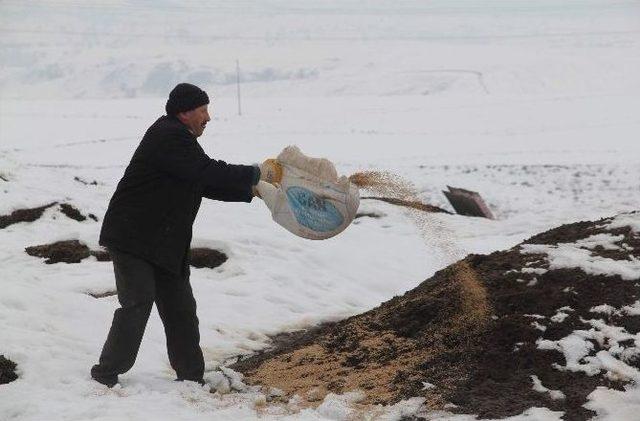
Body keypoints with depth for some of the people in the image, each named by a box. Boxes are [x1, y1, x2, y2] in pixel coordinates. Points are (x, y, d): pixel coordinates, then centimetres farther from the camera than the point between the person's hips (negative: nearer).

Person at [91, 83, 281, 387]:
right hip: (132, 239, -10)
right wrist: (259, 173, -15)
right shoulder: (168, 137, -17)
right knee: (137, 305, -13)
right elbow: (210, 172, -24)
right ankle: (105, 376, -3)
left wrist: (250, 191, 12)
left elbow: (207, 186, 21)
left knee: (181, 310, 10)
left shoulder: (177, 137, 17)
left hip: (164, 244, 10)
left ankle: (191, 378, 18)